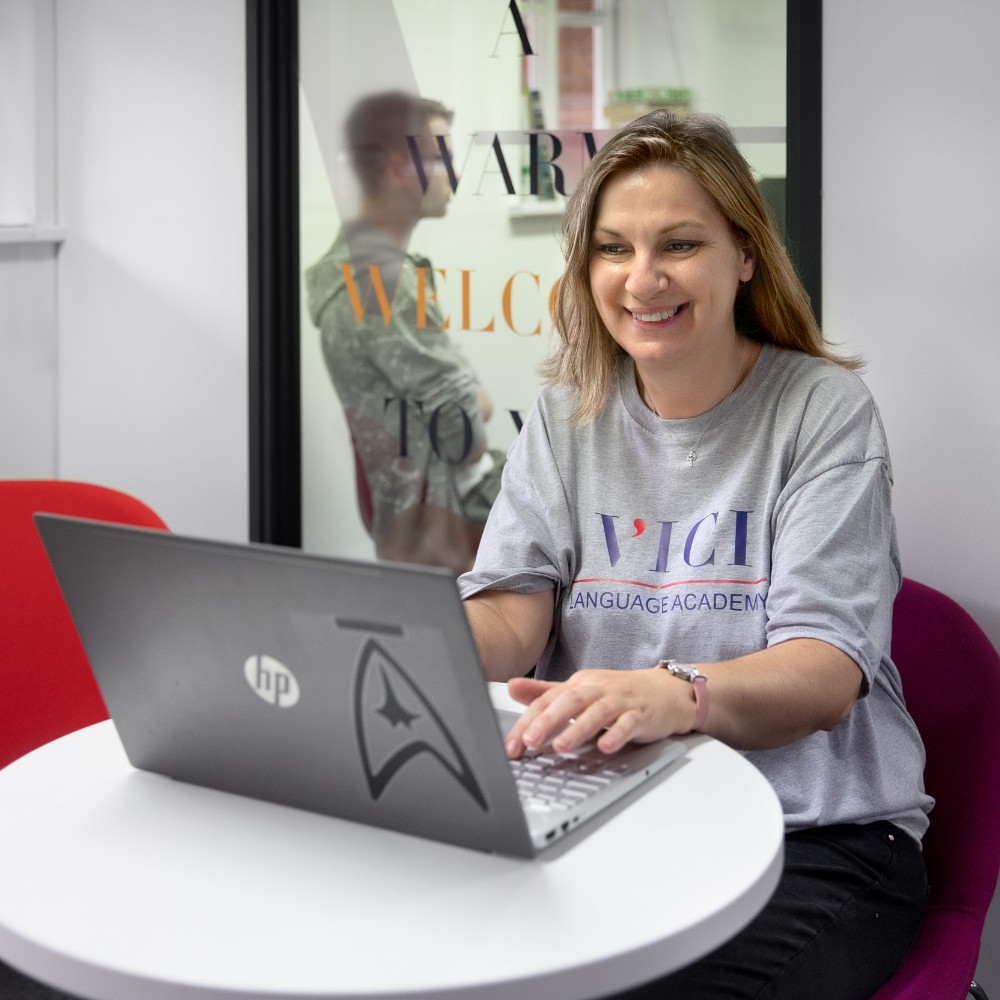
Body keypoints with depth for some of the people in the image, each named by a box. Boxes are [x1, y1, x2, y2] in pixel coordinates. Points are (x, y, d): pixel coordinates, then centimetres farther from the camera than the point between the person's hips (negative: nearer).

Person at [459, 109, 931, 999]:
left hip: (816, 834, -3)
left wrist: (675, 693, -37)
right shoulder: (567, 415, 10)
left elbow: (827, 671, -15)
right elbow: (508, 617, 0)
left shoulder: (824, 410, -3)